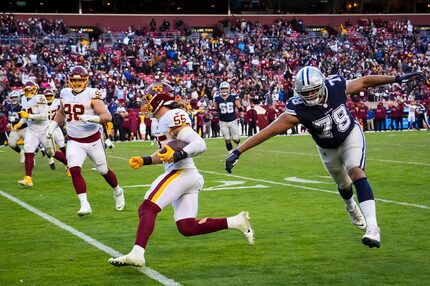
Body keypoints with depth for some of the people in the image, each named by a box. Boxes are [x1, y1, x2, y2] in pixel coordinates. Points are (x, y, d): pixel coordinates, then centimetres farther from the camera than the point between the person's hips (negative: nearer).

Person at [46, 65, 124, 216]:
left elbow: (107, 116, -23)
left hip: (93, 140, -3)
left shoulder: (91, 94, -14)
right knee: (74, 170, -19)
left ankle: (118, 192, 42)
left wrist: (92, 118, -38)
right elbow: (62, 112, 24)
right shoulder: (65, 93, 2)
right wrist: (53, 126, 14)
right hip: (74, 142, 3)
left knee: (104, 171, 12)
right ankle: (85, 205, -18)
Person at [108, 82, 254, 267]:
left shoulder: (172, 116, -8)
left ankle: (137, 254, -29)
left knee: (147, 209, -16)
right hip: (190, 177, 10)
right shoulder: (164, 121, 21)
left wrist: (178, 155, -28)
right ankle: (236, 222, 5)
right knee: (187, 228, 5)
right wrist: (144, 161, 23)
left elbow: (199, 145, -17)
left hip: (181, 173, -10)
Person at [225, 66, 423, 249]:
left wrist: (396, 79, -3)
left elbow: (364, 81, -10)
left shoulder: (336, 86, -28)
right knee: (344, 185, 20)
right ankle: (351, 207, 57)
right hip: (328, 149, 1)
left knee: (357, 174, -24)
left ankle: (372, 227, -30)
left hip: (351, 136, -1)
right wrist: (238, 151, -44)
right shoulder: (298, 109, -33)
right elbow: (269, 131, -39)